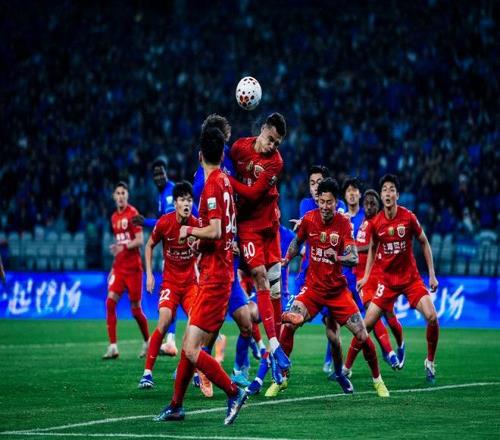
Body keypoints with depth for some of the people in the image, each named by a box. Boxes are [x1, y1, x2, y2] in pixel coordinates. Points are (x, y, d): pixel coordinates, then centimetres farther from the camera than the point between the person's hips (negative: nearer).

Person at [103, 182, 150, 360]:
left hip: (133, 267, -6)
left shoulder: (132, 214, -8)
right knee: (110, 301, -10)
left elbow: (140, 240, -15)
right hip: (119, 267, 6)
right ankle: (113, 346, -11)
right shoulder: (114, 217, 13)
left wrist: (124, 247, -30)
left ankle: (147, 343, 22)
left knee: (135, 308, 0)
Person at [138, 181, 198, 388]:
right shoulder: (164, 222, -12)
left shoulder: (197, 224, -10)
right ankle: (147, 372, -14)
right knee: (165, 320, -19)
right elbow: (149, 246, 5)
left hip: (191, 282, 2)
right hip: (170, 281, -1)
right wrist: (149, 274, -1)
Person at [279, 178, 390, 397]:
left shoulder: (344, 223, -11)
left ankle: (377, 380, 17)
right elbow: (297, 242, 15)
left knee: (362, 336, -6)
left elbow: (354, 258, -21)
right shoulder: (309, 219, -6)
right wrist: (285, 260, 7)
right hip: (313, 287, 1)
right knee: (288, 324, -21)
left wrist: (337, 257, -38)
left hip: (337, 289, -1)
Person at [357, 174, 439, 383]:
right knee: (367, 324, -6)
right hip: (387, 280, 1)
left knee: (432, 317, -18)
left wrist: (432, 274, 0)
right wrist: (366, 276, 6)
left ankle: (430, 362, 4)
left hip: (411, 278, -1)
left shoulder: (409, 217, -10)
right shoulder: (375, 223, -5)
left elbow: (424, 243, 3)